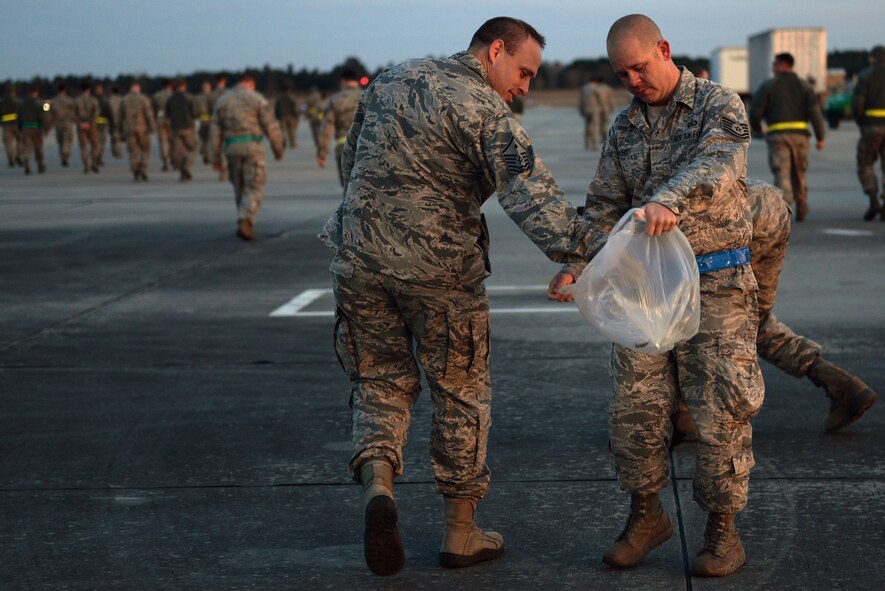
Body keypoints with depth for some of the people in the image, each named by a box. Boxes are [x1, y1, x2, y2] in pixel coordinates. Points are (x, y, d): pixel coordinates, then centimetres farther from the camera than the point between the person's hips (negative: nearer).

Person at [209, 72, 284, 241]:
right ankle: (244, 224, -22)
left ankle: (246, 226, 22)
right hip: (252, 147, -4)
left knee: (240, 189, 19)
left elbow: (215, 132, 6)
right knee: (254, 190, -3)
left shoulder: (222, 101, 9)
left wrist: (216, 158, 9)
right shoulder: (258, 99, -3)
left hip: (232, 149, 4)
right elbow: (271, 127, -6)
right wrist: (278, 150, 7)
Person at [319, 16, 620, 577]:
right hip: (439, 269, -5)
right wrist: (593, 247, -32)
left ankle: (377, 481, -10)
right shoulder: (488, 111, -11)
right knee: (461, 394, 11)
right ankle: (462, 534, 19)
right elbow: (532, 196, -25)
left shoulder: (392, 80, 10)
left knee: (381, 381, 17)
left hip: (359, 262, 5)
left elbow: (350, 162, 20)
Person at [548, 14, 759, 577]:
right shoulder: (625, 126, 10)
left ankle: (723, 530, 11)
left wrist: (668, 200, -47)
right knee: (635, 405, 2)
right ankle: (646, 514, 19)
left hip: (716, 282, -4)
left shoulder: (719, 105, -6)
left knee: (721, 409, -2)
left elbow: (715, 165, -26)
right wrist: (575, 266, -8)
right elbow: (606, 207, 10)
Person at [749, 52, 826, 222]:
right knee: (798, 173, 19)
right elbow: (815, 111, -3)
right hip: (799, 134, 3)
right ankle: (801, 208, 21)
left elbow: (755, 109, -4)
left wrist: (756, 126, 17)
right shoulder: (803, 86, 8)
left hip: (777, 135, -3)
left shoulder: (768, 85, 1)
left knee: (782, 174, -6)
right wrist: (820, 137, -4)